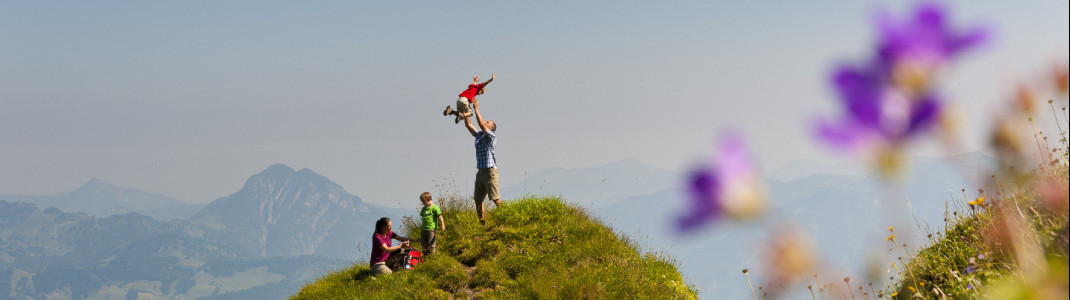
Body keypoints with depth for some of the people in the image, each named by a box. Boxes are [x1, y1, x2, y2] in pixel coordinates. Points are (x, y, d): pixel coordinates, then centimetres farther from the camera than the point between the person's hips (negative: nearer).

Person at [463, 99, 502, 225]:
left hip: (490, 171, -8)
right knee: (478, 199, 5)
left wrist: (476, 108, -12)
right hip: (480, 171, 8)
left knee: (495, 199, -10)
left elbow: (481, 123, -17)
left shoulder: (491, 136, -5)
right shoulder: (479, 135, 17)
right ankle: (482, 223, 9)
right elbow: (468, 124, 19)